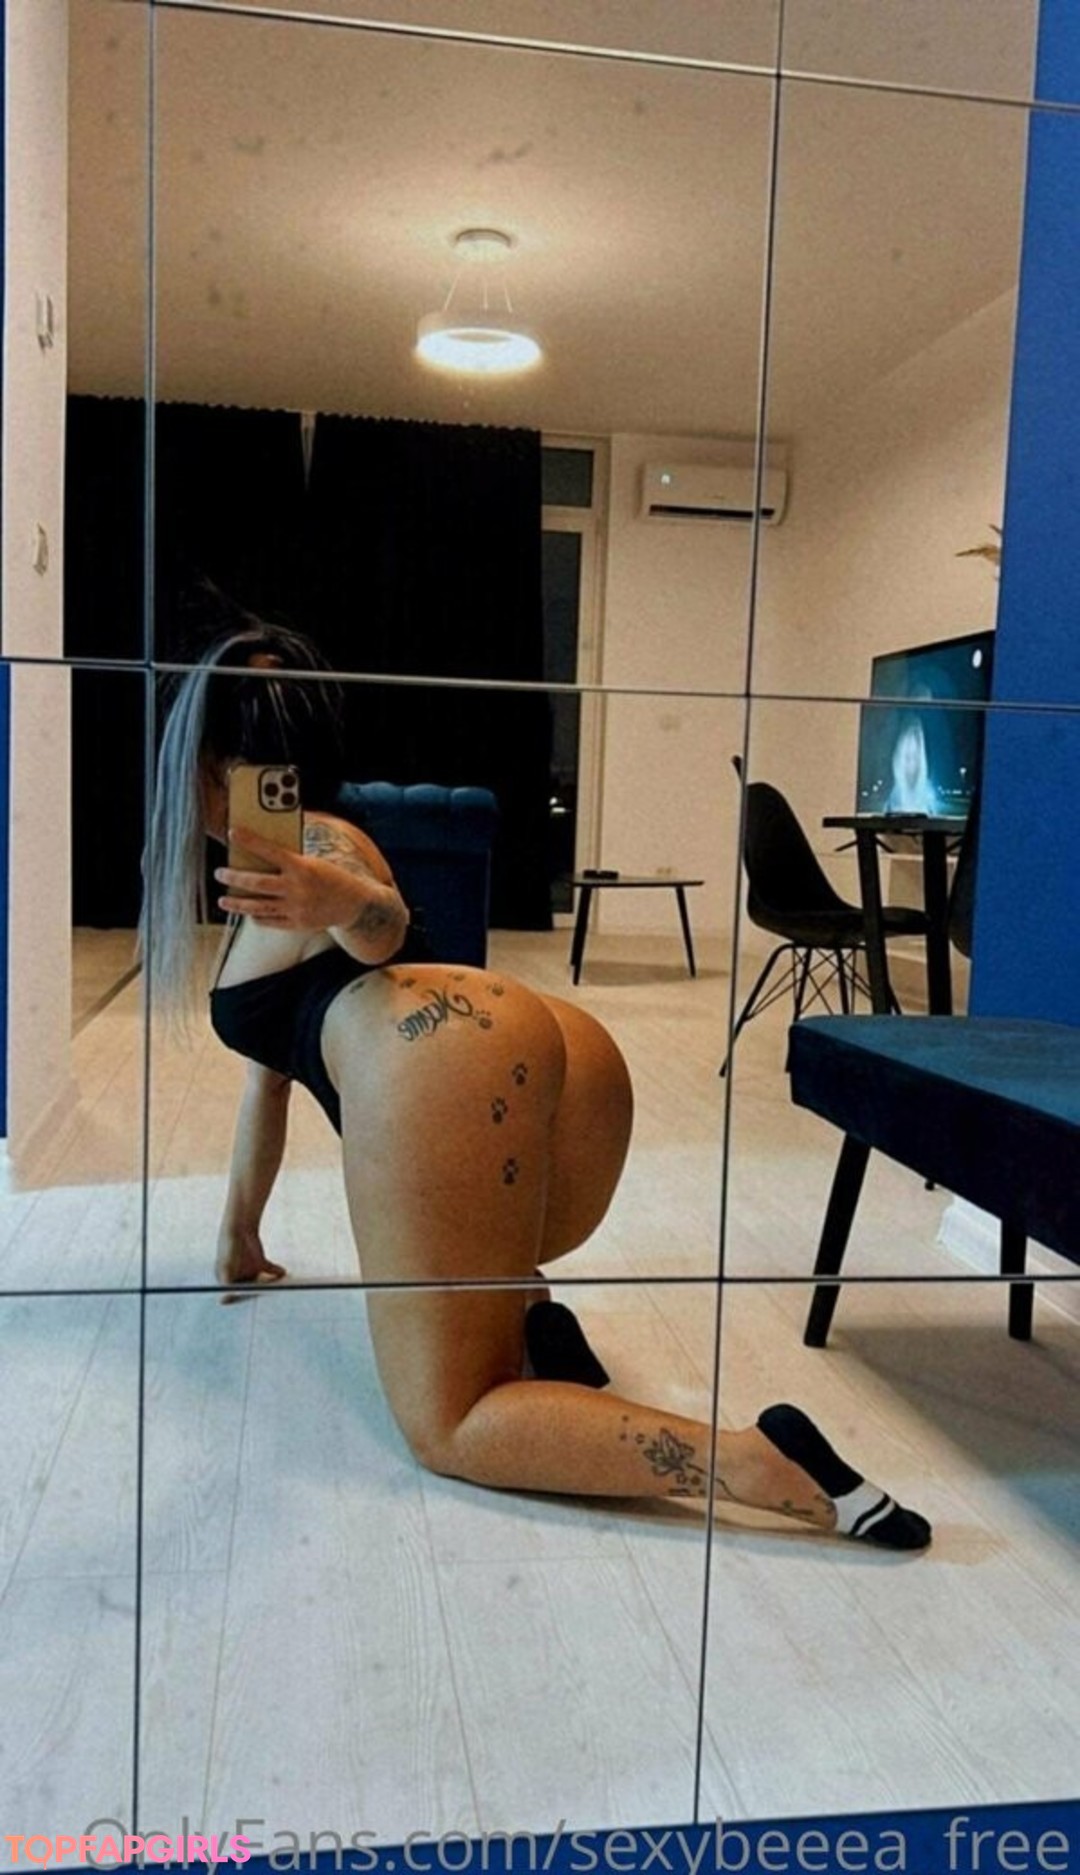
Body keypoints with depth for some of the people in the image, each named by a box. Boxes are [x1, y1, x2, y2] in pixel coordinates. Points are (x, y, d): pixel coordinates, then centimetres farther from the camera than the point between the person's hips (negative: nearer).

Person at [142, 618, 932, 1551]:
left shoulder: (297, 841, 15)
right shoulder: (267, 877, 40)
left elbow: (388, 921, -10)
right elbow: (275, 1061, 46)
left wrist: (352, 906, -34)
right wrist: (240, 1229, 51)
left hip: (443, 1059, -9)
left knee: (450, 1427, -6)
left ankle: (764, 1467, -22)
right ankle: (529, 1311, 6)